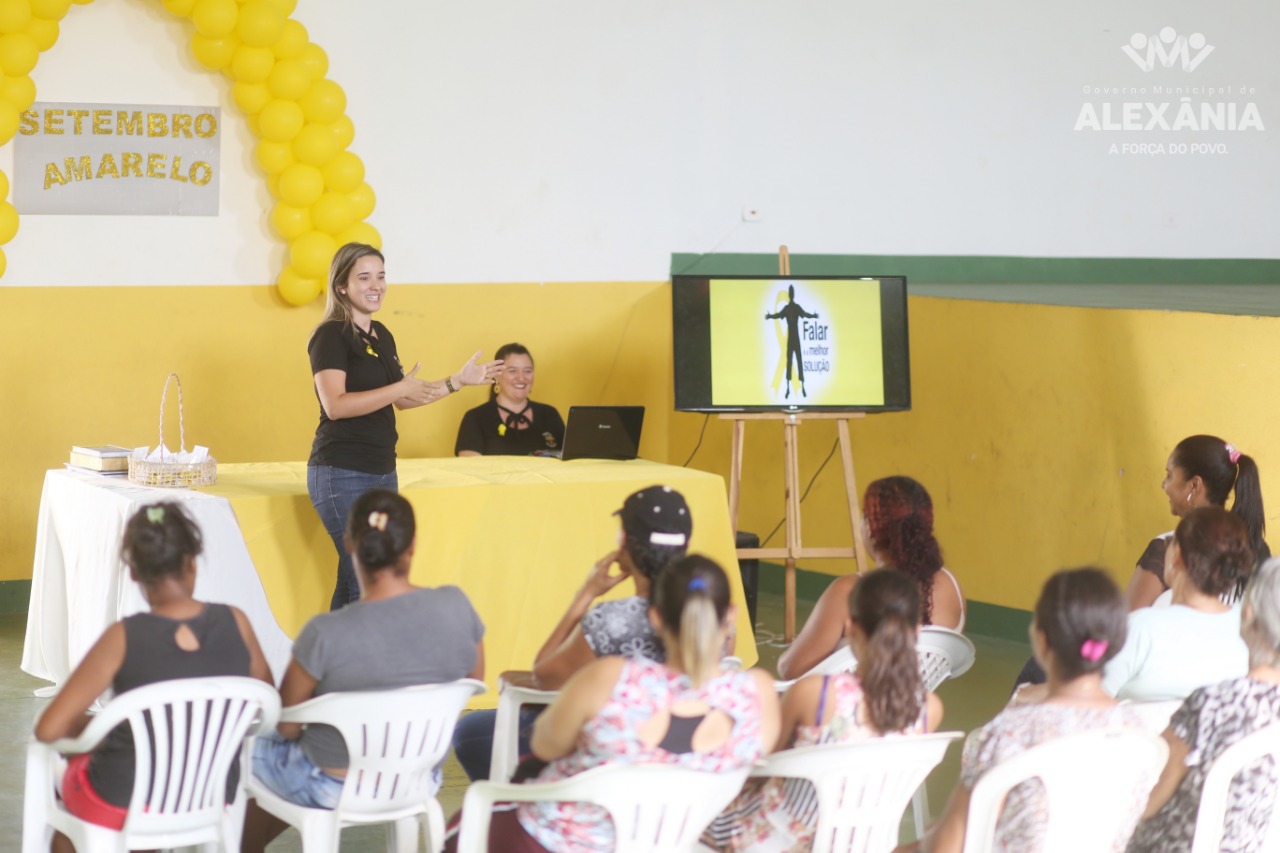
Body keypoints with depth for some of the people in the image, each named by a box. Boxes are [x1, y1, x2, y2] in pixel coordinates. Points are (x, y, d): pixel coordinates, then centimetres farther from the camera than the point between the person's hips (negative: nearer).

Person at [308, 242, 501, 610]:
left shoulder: (381, 335, 15)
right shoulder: (331, 335, -10)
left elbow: (400, 401, 24)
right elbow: (335, 404, -21)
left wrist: (458, 381, 20)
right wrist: (400, 388, -24)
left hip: (382, 470, 8)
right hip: (343, 473, -8)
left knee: (353, 580, 8)